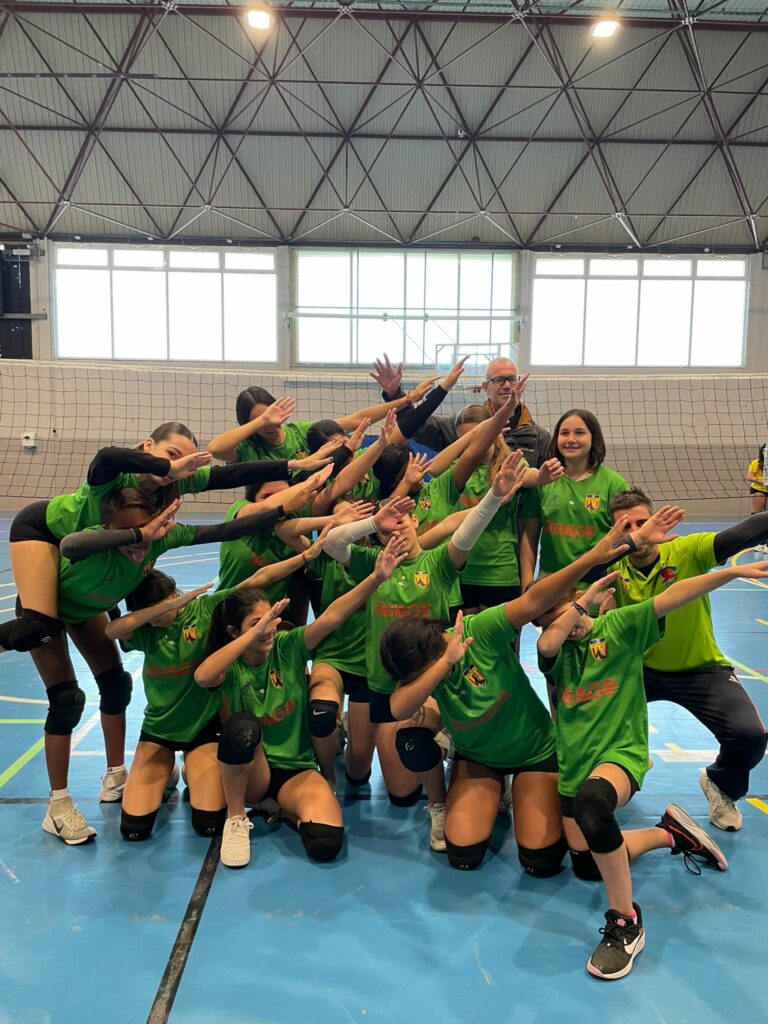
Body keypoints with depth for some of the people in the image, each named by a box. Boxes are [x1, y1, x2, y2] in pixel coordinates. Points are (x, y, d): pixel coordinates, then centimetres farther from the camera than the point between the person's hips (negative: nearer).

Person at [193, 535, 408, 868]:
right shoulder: (232, 666, -11)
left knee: (326, 843, -26)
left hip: (296, 768, 1)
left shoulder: (289, 646, -8)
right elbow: (202, 676, -36)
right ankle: (235, 819, -13)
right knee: (242, 724, -37)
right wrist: (254, 633, -39)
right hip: (250, 769, -1)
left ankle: (281, 808, 9)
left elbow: (332, 616, -23)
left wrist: (376, 577, -36)